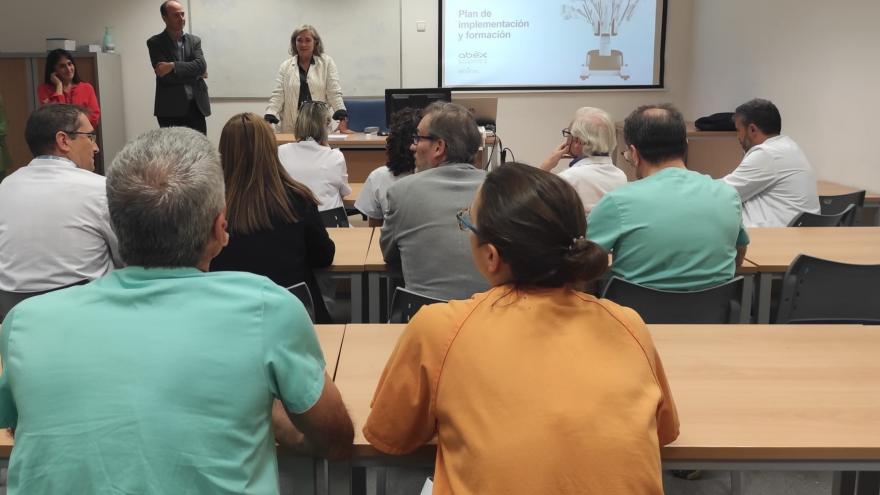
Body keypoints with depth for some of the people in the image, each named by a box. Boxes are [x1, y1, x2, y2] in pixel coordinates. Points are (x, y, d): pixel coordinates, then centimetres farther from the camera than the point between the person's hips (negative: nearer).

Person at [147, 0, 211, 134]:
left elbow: (201, 65, -6)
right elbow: (166, 76, -11)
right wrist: (195, 73, -4)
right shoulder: (155, 43, 1)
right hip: (171, 109, -3)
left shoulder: (194, 40, 12)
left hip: (196, 107, 3)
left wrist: (173, 66, -16)